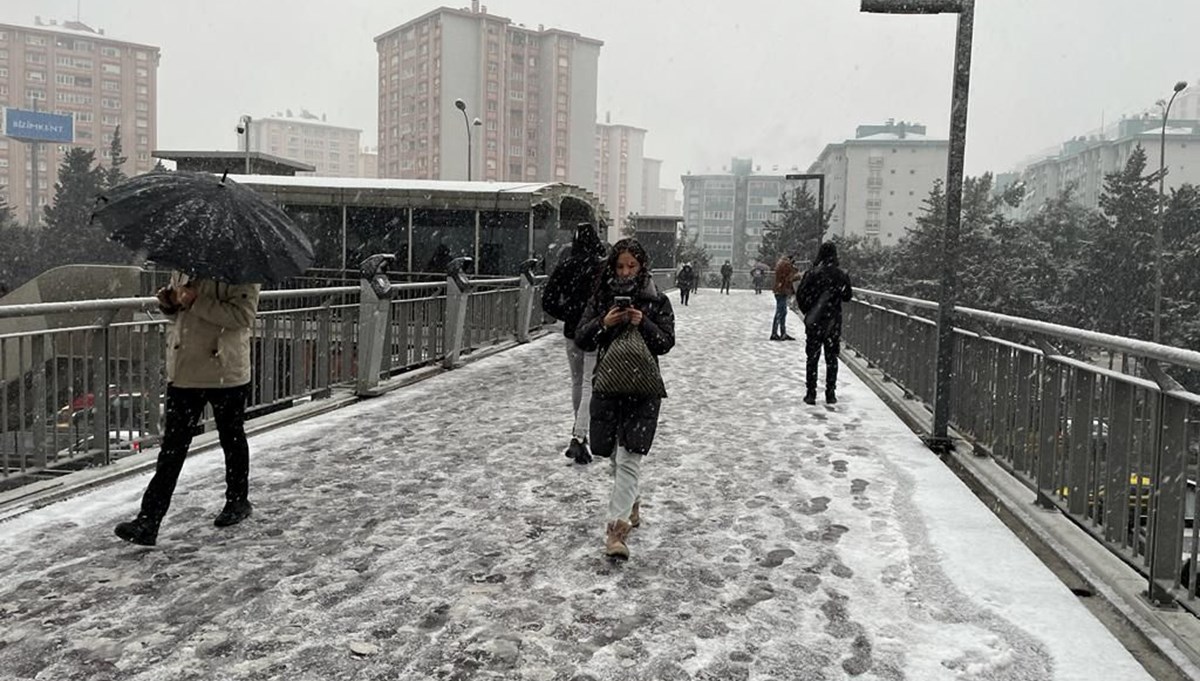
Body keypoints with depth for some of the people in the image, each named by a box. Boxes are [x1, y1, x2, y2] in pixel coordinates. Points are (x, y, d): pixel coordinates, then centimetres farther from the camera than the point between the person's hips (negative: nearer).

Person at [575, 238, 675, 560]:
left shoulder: (657, 301, 1)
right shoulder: (601, 299, 7)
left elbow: (666, 342, -2)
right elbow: (581, 339, 4)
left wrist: (643, 323, -17)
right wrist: (603, 323, -14)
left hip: (643, 388, -3)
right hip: (608, 385, 3)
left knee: (629, 458, -12)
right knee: (615, 455, 14)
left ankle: (617, 527, -12)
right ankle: (631, 503, 39)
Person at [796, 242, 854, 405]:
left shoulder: (811, 273, -8)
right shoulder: (841, 275, -5)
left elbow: (800, 295, -7)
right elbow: (847, 296, 6)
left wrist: (807, 311, 7)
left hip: (814, 323, -1)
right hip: (833, 322, 1)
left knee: (812, 358, 6)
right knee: (832, 358, 10)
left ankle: (810, 393, 6)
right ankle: (830, 394, 11)